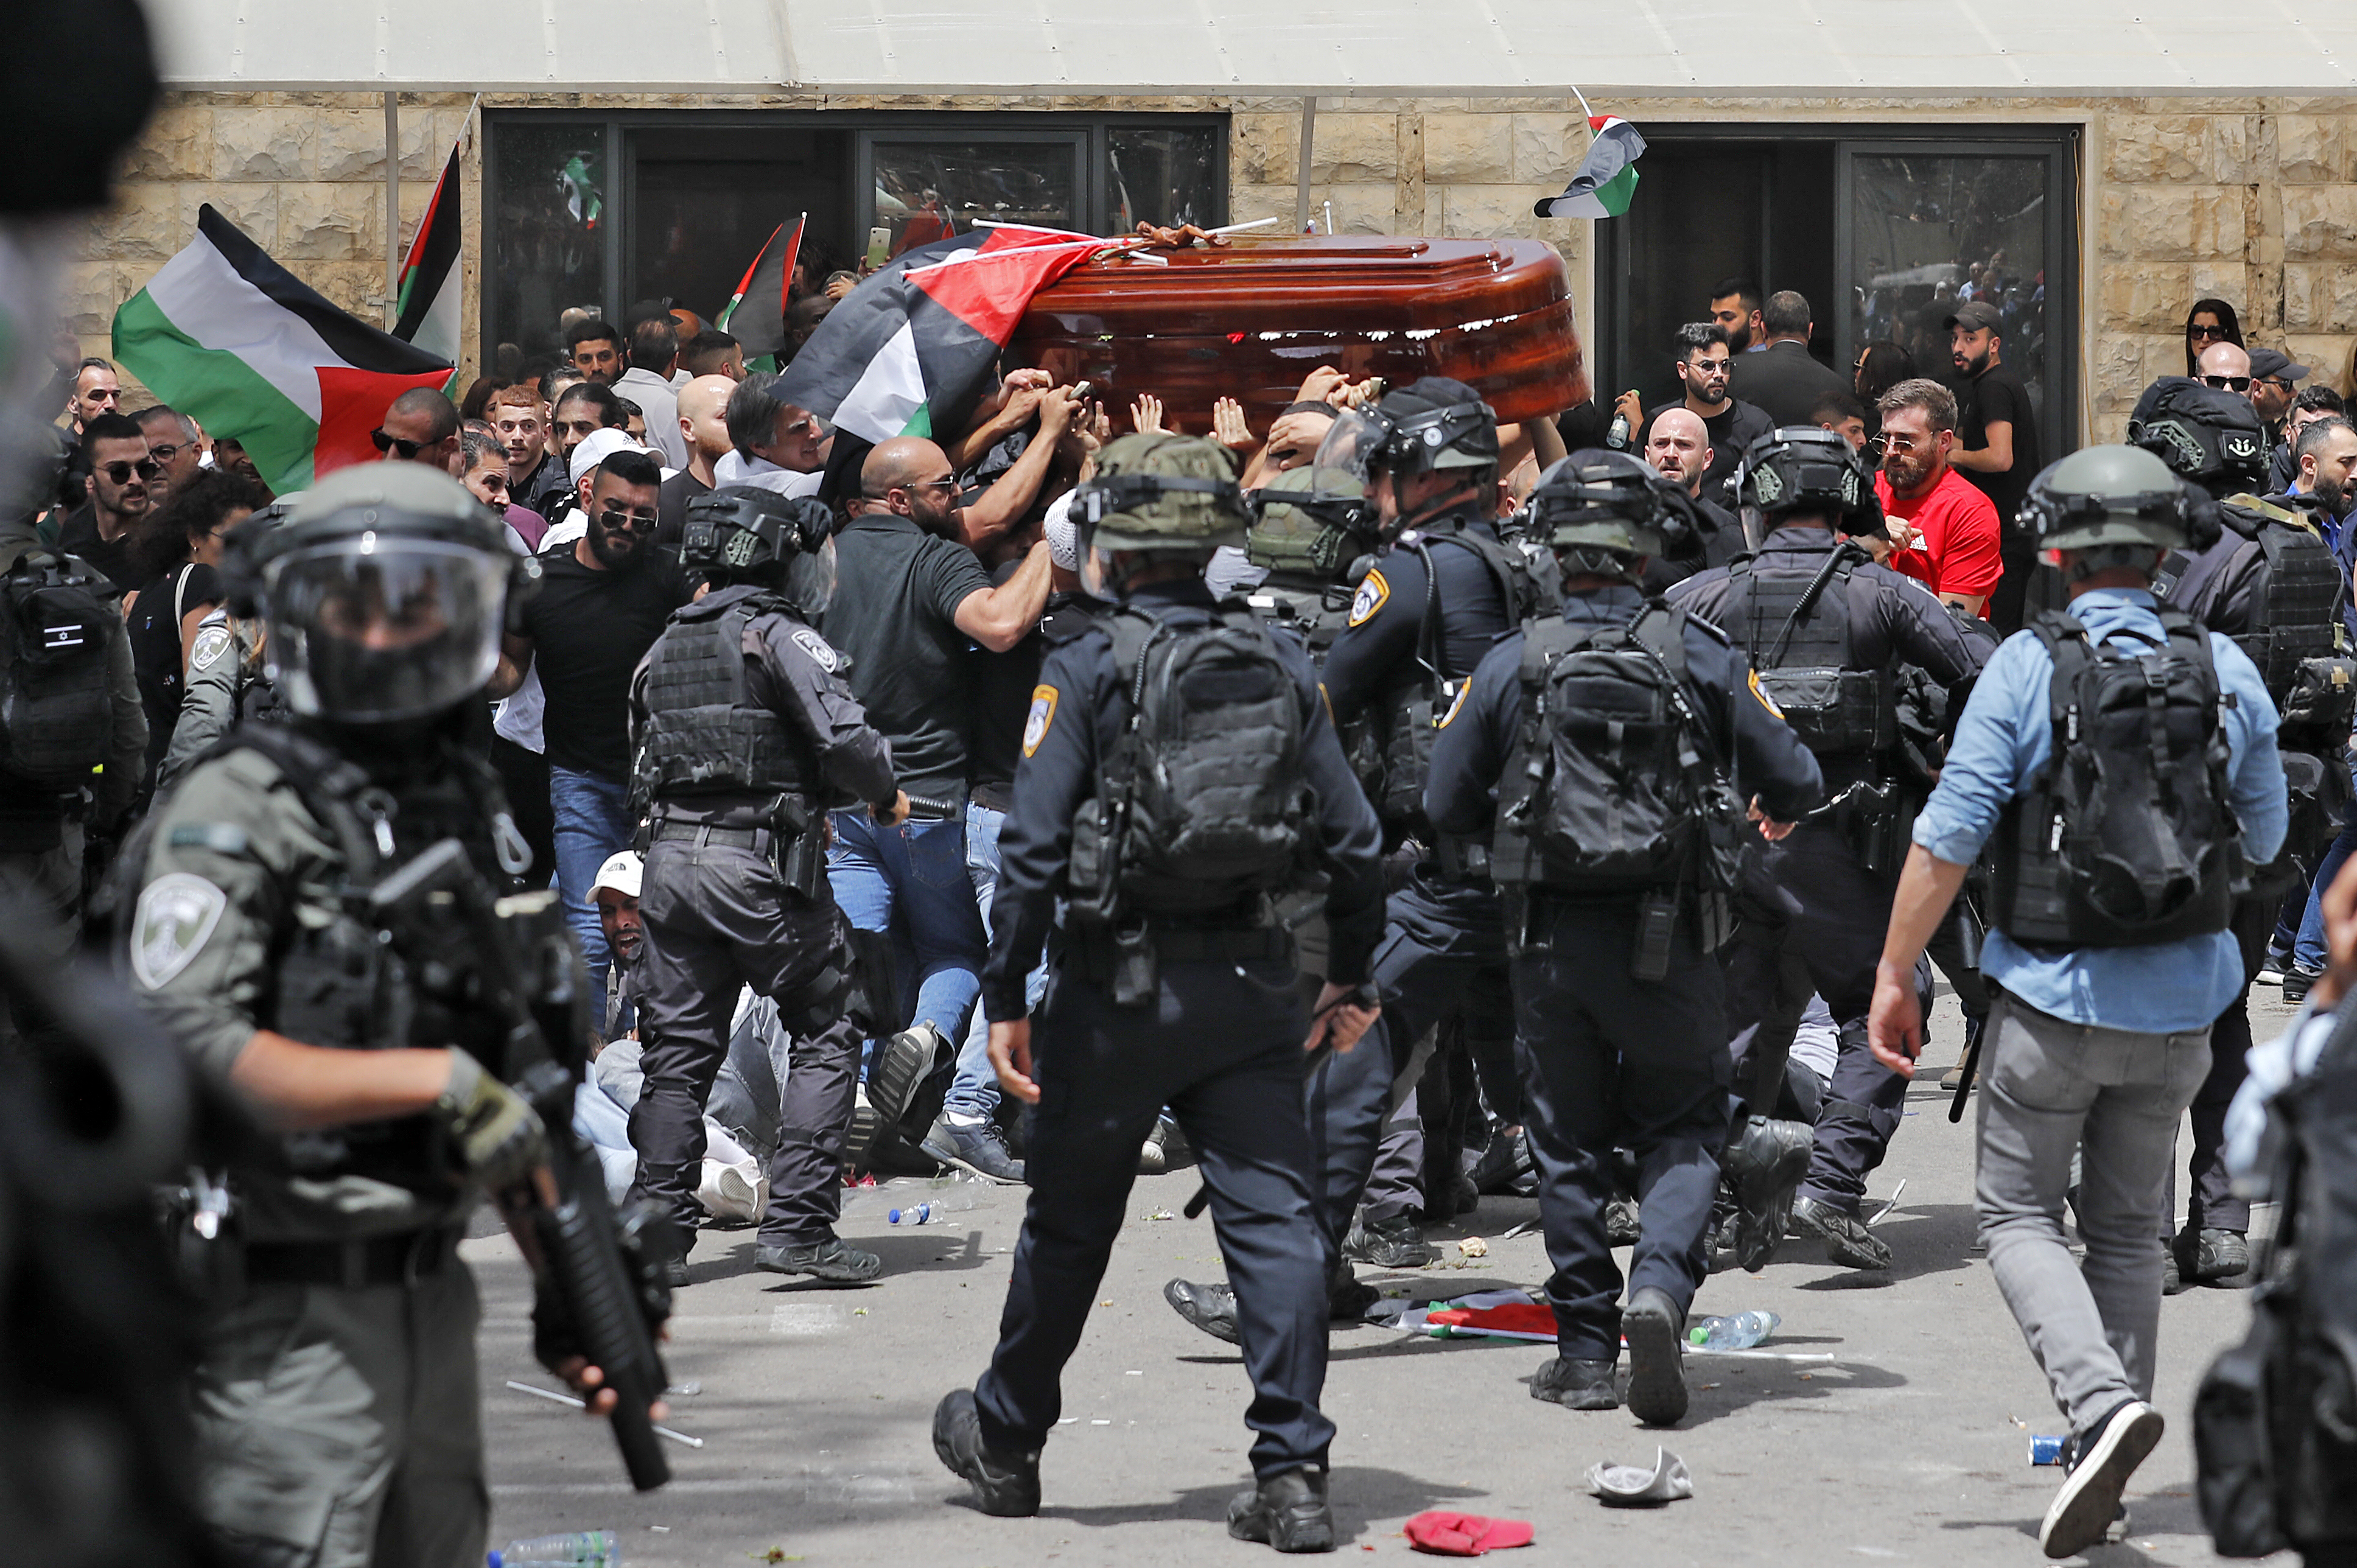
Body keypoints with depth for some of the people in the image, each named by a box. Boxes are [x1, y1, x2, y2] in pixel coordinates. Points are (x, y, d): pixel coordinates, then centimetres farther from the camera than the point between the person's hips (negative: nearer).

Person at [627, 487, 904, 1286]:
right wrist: (886, 796, 2)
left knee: (678, 1048, 10)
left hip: (669, 856, 7)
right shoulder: (778, 635, -6)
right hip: (759, 863, -6)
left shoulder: (666, 649, 17)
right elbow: (844, 736, -18)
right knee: (828, 1033, 4)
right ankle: (797, 1225, -3)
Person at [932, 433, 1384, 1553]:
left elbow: (1033, 847, -13)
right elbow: (1352, 839, 6)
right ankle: (1293, 1474, -7)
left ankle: (1005, 1440, 29)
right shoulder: (1279, 665, 5)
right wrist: (1349, 978, 16)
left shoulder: (1087, 670, -8)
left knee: (1068, 1224, 12)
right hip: (1250, 986, 3)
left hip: (1122, 985, -3)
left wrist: (1006, 996, -7)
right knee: (1272, 1219, 1)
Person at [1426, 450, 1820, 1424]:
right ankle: (1661, 1282, -14)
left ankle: (1585, 1350, 13)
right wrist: (1773, 813, 24)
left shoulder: (1513, 663, -4)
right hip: (1667, 937, -1)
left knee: (1568, 1142, 12)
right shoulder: (1697, 656, -4)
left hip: (1551, 935, 1)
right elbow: (1792, 781, 1)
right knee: (1682, 1126, 12)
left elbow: (1446, 804, 1)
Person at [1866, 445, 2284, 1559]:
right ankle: (2100, 1475, 16)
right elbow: (2265, 839, 10)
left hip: (2052, 995, -4)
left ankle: (2102, 1401, -17)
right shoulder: (2226, 671, -1)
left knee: (2019, 1215, 8)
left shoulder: (2027, 666, -11)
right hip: (2179, 1004, 4)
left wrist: (1895, 974, -4)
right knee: (2127, 1229, 16)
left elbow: (1948, 838, -12)